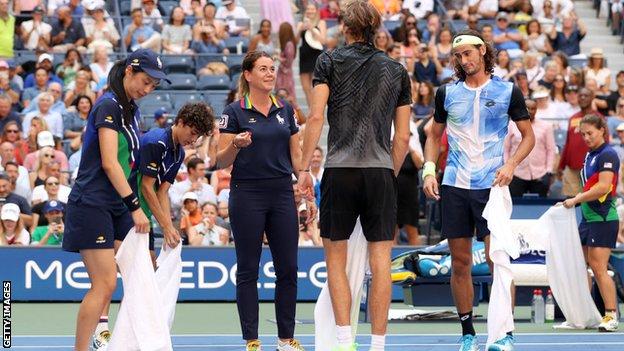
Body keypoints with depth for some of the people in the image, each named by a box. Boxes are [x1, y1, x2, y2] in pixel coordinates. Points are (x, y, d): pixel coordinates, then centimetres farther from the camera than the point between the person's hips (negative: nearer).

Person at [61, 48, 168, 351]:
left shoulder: (131, 110, 15)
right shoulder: (108, 106, -13)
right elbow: (109, 163, -19)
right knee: (105, 284, -14)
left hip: (117, 207, 9)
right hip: (92, 205, -9)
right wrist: (135, 205, -21)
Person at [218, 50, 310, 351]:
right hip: (247, 196, -4)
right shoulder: (235, 112, -3)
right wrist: (236, 145, -23)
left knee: (288, 267, 3)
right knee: (248, 269, 0)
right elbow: (221, 161, -3)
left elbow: (296, 155, 14)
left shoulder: (285, 110, 10)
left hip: (282, 194, 4)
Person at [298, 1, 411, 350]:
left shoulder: (329, 62, 5)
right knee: (381, 262, 2)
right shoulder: (397, 70, 12)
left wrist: (305, 168, -1)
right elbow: (403, 137, 10)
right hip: (382, 172, 1)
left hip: (340, 171, -1)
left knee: (336, 258, 8)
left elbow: (316, 117, -4)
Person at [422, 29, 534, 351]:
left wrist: (511, 164, -10)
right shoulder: (447, 93, 9)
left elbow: (528, 135, 7)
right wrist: (429, 170, 3)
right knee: (460, 263, 4)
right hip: (454, 186, 3)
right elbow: (434, 135, 19)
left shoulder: (508, 92, 1)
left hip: (491, 185, -3)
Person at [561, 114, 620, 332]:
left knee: (598, 267, -11)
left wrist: (576, 199, -18)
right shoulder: (590, 155, 16)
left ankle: (611, 316, -8)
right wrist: (576, 201, 9)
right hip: (588, 218, 9)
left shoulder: (608, 155, -12)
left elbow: (603, 187, -21)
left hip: (603, 218, -9)